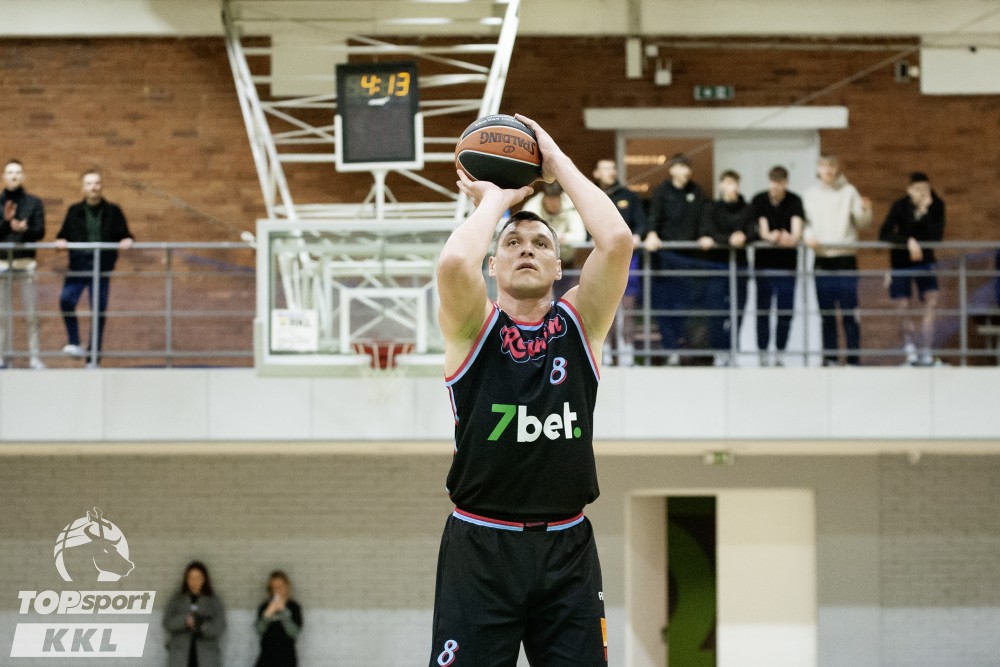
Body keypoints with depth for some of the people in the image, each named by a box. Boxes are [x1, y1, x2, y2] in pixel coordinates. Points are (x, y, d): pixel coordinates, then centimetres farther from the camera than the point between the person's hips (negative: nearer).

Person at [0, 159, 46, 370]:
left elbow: (40, 232, 0)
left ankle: (35, 356, -1)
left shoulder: (34, 203, 7)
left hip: (26, 263, 0)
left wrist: (24, 229, -19)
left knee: (32, 313, -3)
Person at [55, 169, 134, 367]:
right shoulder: (75, 211, 10)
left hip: (102, 269, 0)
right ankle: (75, 344, -13)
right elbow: (63, 235, 12)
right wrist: (60, 241, -10)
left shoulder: (112, 212, 7)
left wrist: (127, 241, -13)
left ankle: (93, 356, 9)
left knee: (99, 311, 1)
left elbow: (124, 235, 9)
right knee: (66, 299, -24)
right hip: (78, 267, 0)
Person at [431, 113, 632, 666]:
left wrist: (558, 163, 0)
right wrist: (496, 200, -2)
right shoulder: (472, 326, 2)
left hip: (566, 548, 2)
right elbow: (454, 262, -20)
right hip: (480, 546, -2)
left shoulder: (581, 325, 7)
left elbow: (617, 241, -9)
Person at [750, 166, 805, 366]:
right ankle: (763, 355, 6)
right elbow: (761, 229, -11)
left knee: (786, 312, 0)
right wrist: (770, 237, -35)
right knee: (763, 310, 0)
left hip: (787, 262, 0)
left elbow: (797, 228, -14)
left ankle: (780, 355, 10)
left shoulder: (794, 201, -1)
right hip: (764, 261, 0)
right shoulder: (759, 201, -2)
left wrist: (792, 238, -37)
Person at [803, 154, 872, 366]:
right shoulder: (811, 194, 11)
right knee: (827, 314, 5)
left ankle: (853, 358, -3)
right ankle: (830, 358, 10)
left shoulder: (849, 192, 6)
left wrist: (865, 210, -21)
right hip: (822, 259, 2)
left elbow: (861, 222, 0)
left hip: (845, 259, -2)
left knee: (849, 313, -5)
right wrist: (809, 235, -13)